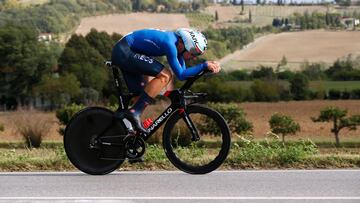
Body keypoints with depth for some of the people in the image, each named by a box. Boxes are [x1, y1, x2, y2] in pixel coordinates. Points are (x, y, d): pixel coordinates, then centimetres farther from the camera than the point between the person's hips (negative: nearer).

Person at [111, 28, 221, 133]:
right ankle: (135, 112, -20)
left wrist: (208, 66, 0)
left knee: (141, 94, 11)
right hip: (124, 52, -10)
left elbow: (183, 71, 9)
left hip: (121, 54, 10)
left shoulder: (177, 42, 6)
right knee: (165, 76, -18)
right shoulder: (169, 43, -22)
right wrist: (204, 65, -19)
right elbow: (180, 75, -21)